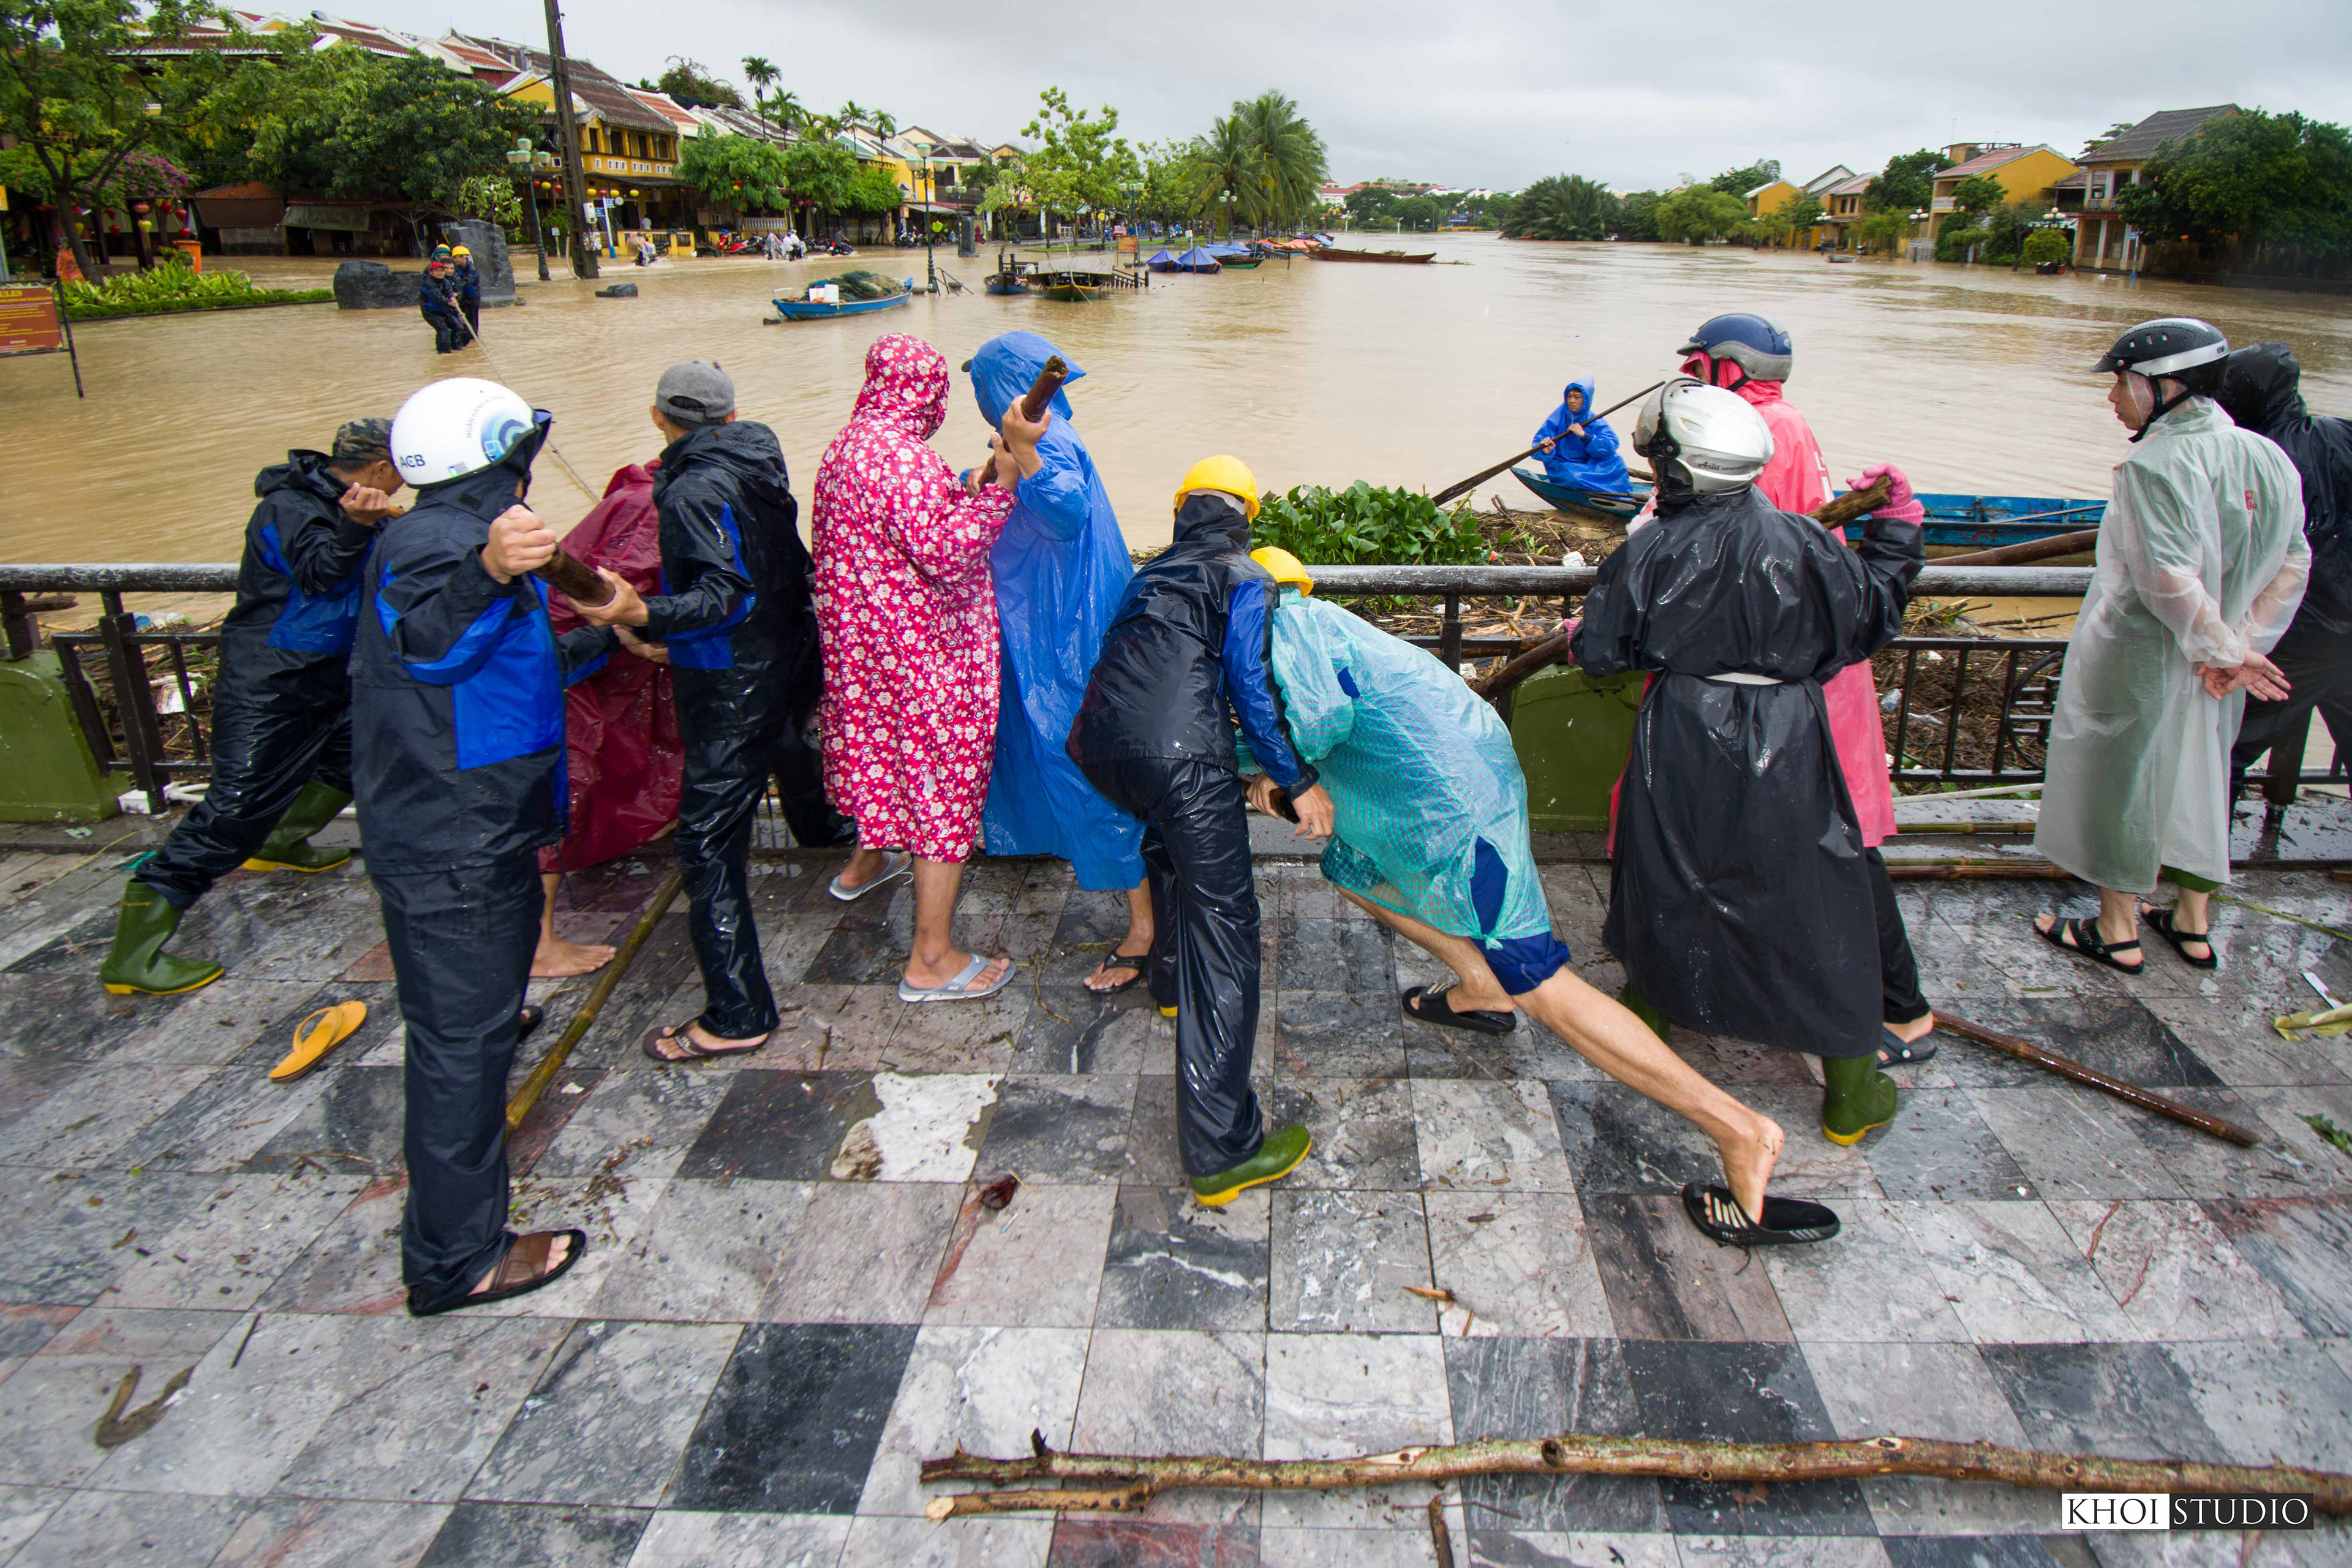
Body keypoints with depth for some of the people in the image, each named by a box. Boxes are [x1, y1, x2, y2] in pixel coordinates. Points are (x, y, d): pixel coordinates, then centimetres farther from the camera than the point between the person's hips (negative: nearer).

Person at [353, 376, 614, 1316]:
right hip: (451, 850, -11)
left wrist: (601, 640, 43)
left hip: (476, 837, 11)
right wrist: (486, 576, -63)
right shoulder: (435, 540, -19)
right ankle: (456, 1262, 7)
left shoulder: (461, 538, 16)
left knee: (472, 1014, 30)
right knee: (461, 1035, -4)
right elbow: (423, 638, -43)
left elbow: (505, 668, 31)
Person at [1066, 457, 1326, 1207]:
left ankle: (1172, 982, 54)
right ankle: (1222, 1150, -10)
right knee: (1222, 921, -5)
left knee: (1170, 836, 38)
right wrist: (1298, 782, 7)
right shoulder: (1246, 580, 15)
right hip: (1178, 749, -7)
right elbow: (1250, 686, 1)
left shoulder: (1150, 575, 32)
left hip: (1096, 744, 7)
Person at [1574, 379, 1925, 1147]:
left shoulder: (1649, 553, -11)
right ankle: (1851, 1093, 18)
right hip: (1784, 752, 0)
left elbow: (1601, 652, -3)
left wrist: (1576, 637, 21)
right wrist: (1896, 530, 14)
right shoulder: (1801, 543, -11)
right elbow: (1870, 620, 2)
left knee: (1666, 884, 23)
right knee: (1817, 909, 9)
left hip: (1681, 747, 1)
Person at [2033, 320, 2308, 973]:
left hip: (2138, 660, -7)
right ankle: (2194, 925, 34)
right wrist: (2239, 649, -1)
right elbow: (2293, 565, 3)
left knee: (2122, 778, 8)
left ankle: (2118, 933, 20)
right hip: (2210, 670, 7)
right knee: (2198, 775, 21)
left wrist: (2225, 650, -15)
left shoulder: (2156, 464, -22)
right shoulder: (2267, 458, 2)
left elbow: (2169, 580, -28)